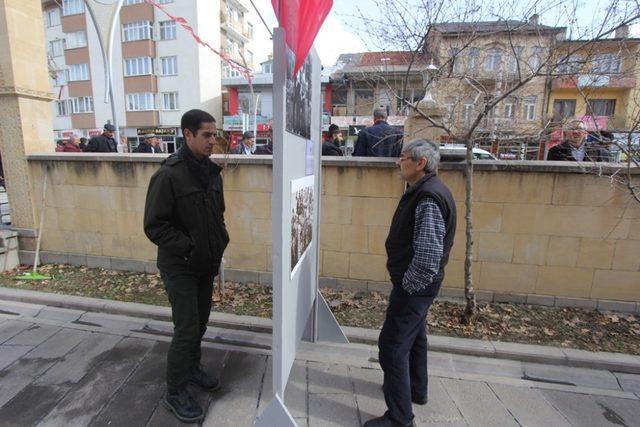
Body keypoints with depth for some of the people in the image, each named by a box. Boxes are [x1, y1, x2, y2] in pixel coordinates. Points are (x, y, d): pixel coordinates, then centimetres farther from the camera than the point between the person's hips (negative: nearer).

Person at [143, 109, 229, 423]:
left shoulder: (211, 171, 4)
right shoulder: (168, 175, -18)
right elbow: (154, 226, -17)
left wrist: (221, 241, 2)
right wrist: (188, 248, -21)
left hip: (206, 264, 7)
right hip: (179, 267, -7)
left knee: (200, 322, 20)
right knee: (186, 329, 1)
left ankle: (191, 368, 44)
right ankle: (175, 393, 23)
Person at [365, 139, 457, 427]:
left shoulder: (429, 197, -24)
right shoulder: (424, 191, 8)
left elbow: (428, 254, -31)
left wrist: (408, 286, -19)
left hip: (416, 286, -10)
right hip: (418, 284, 10)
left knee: (392, 345, -1)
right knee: (414, 336, 25)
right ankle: (416, 389, 47)